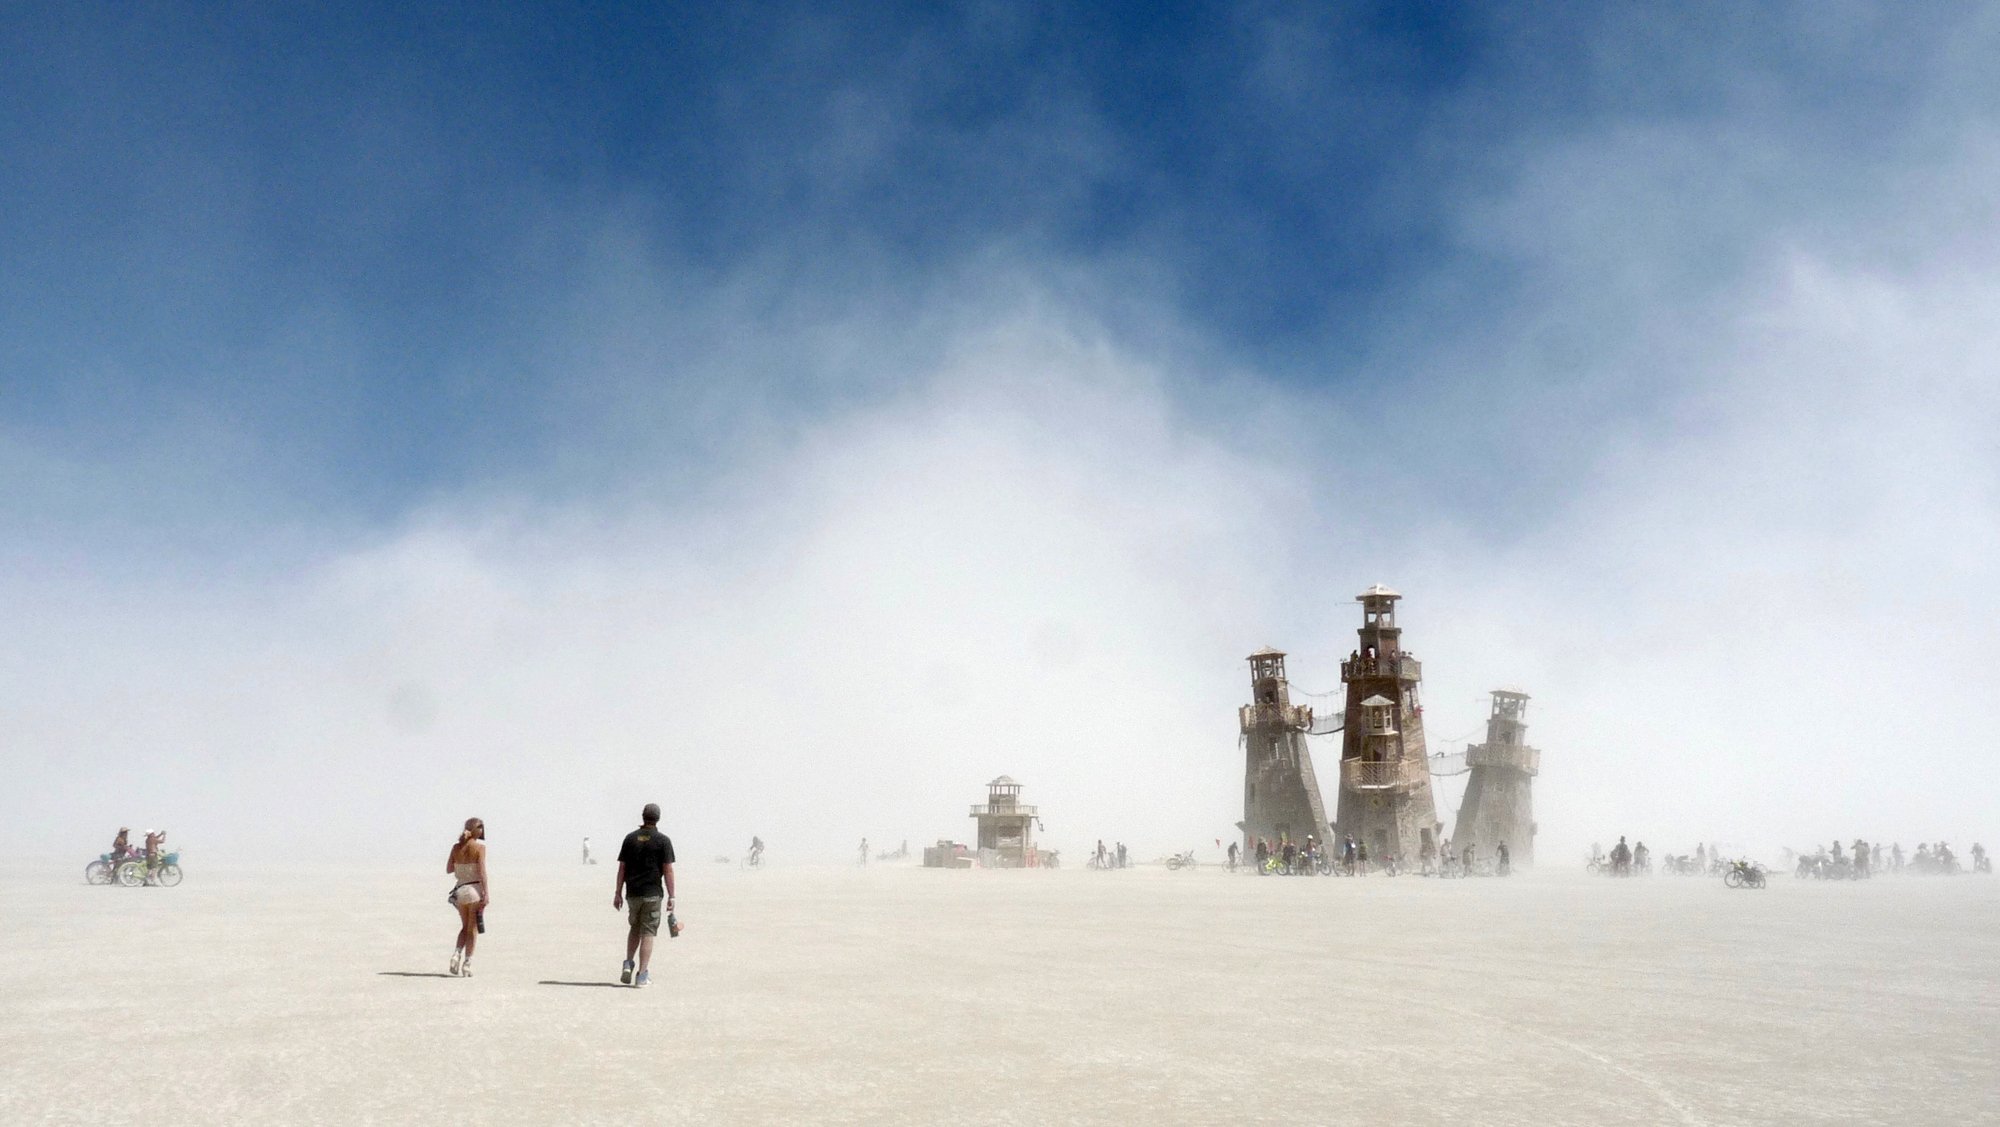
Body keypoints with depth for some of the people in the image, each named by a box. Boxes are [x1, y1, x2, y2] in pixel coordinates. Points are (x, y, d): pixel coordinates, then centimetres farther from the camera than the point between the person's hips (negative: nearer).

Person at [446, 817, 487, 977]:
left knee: (465, 926, 20)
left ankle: (456, 954, -1)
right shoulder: (479, 847, -10)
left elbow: (448, 869, 10)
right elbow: (481, 871, -15)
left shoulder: (456, 847, 4)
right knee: (473, 928, 5)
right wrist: (486, 893, -14)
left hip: (460, 889, 5)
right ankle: (466, 964, 4)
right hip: (475, 888, -5)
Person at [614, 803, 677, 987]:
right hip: (652, 893, -3)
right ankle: (642, 976, -1)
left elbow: (622, 868, 4)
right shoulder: (663, 840, -4)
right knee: (648, 933, 1)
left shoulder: (630, 838, 5)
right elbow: (668, 870, -7)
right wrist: (671, 897, -4)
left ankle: (628, 964, 8)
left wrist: (618, 893, 9)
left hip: (633, 893, 3)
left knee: (635, 929, 22)